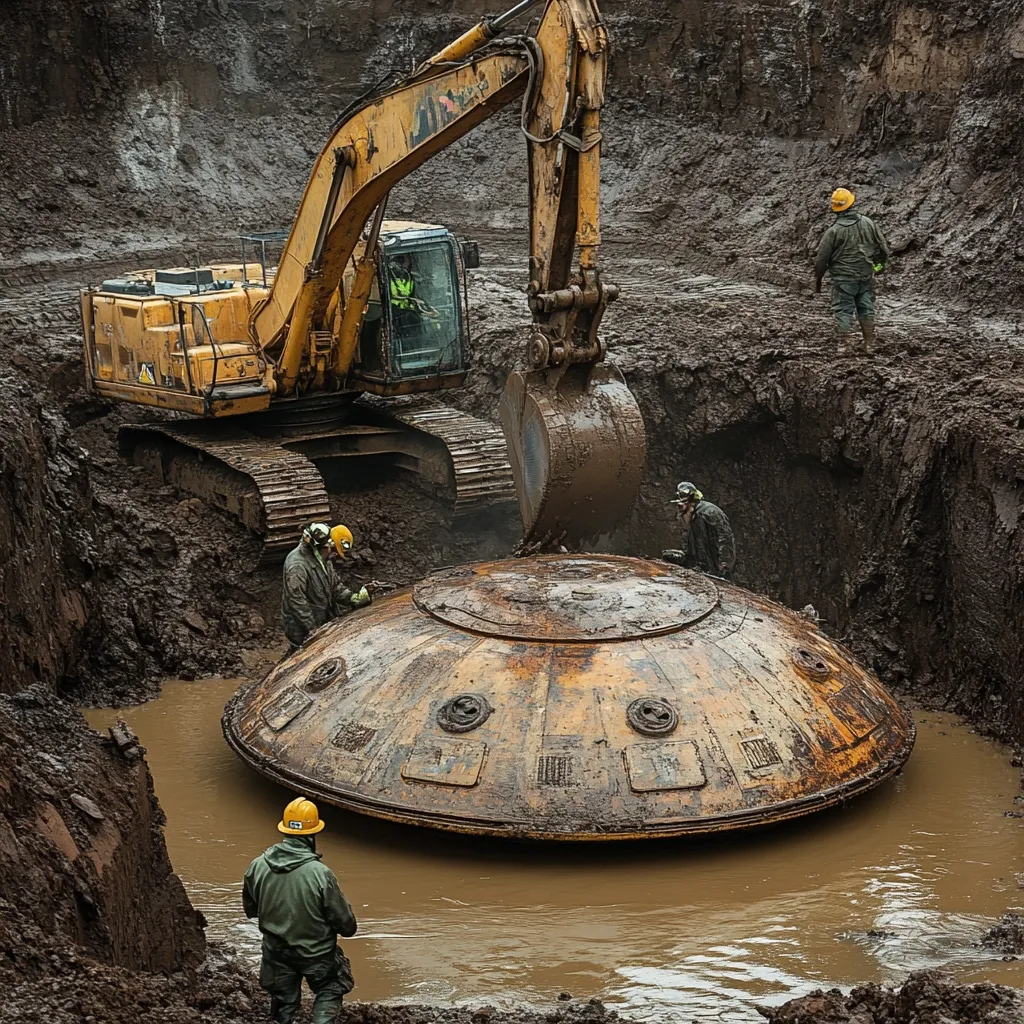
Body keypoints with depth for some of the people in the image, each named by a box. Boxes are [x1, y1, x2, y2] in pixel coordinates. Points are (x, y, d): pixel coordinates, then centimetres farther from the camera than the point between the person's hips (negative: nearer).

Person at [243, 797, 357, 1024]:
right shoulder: (320, 873, -28)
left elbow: (250, 909, 2)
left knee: (284, 1003, 22)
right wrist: (348, 928, 6)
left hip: (276, 952, 3)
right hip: (316, 953, -3)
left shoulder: (257, 867, -15)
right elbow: (344, 920, -17)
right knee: (329, 992, 22)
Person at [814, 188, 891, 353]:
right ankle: (870, 344, 19)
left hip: (843, 277, -4)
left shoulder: (833, 231, -12)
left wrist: (818, 278, 7)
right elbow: (883, 245, 8)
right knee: (866, 308, 13)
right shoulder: (868, 223, -2)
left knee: (844, 310, 2)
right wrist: (882, 262, 26)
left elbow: (822, 258, -7)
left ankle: (844, 345, -1)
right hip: (866, 276, 4)